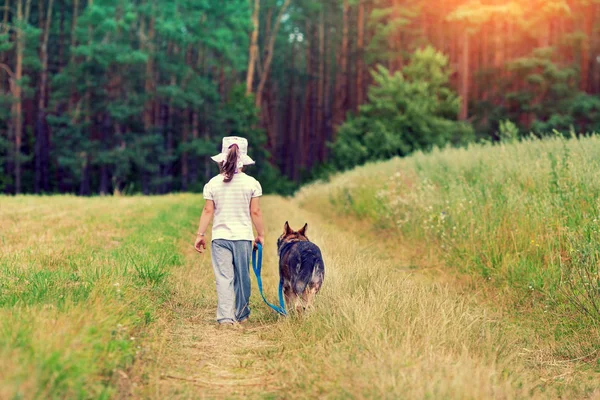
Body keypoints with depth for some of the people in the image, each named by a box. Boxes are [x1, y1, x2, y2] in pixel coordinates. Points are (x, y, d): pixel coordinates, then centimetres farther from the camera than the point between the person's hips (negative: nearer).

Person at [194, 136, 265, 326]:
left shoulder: (213, 183, -1)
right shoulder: (252, 183, -2)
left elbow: (208, 211, -1)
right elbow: (255, 212, -1)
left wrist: (200, 235, 7)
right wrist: (260, 234, 10)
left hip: (220, 237, 0)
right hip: (243, 237, 0)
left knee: (223, 277, 0)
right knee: (242, 277, 12)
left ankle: (225, 316, -7)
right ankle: (241, 314, 23)